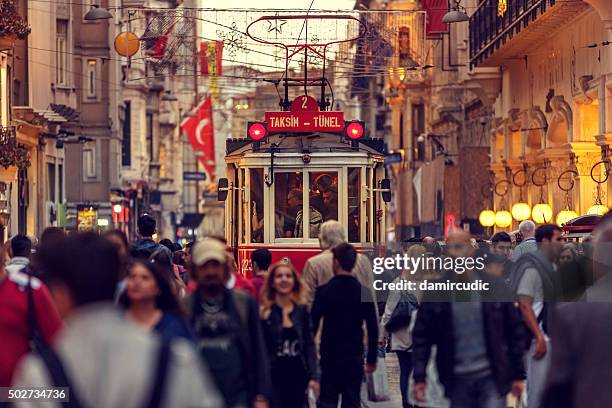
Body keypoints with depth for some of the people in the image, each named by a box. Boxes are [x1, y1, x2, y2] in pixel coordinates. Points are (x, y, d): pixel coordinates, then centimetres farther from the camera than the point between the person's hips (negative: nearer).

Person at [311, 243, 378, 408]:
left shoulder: (323, 291, -7)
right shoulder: (364, 292, 0)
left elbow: (313, 324, -5)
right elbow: (373, 329, 2)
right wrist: (372, 359, 11)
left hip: (330, 355, -2)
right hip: (355, 356, 2)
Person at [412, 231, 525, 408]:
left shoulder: (495, 288, 0)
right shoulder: (435, 294, 1)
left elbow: (513, 333, 5)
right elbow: (421, 337, 2)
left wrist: (517, 375, 4)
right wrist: (419, 378, -7)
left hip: (491, 378, -1)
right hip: (458, 380, 2)